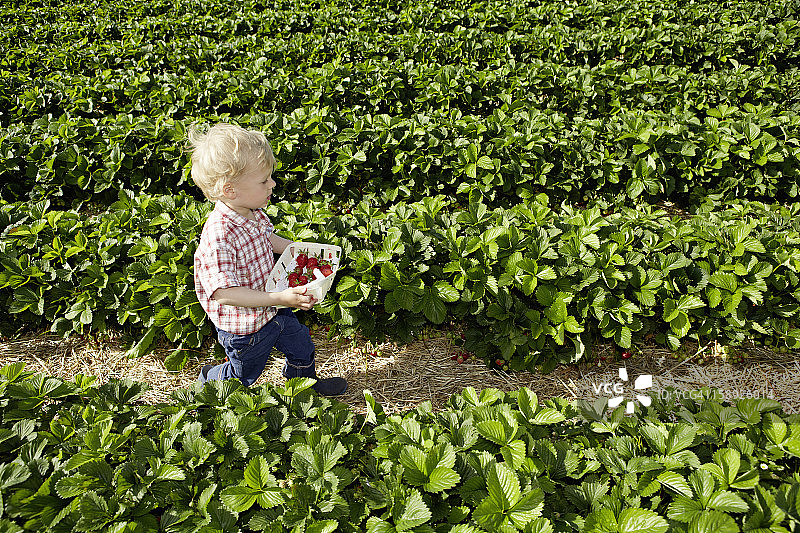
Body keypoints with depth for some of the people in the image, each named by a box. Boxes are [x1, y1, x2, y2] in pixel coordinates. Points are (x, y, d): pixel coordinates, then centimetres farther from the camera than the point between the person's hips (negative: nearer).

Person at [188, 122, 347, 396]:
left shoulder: (254, 214, -9)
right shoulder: (218, 237, -38)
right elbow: (224, 293, -39)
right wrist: (279, 298, -42)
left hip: (270, 310, 7)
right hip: (243, 327, -7)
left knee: (301, 343, 25)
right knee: (243, 374, 19)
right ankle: (209, 381, 49)